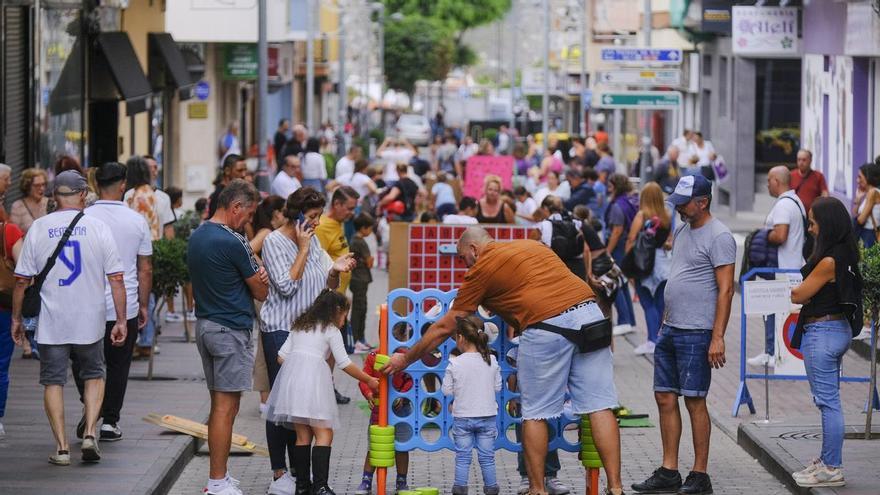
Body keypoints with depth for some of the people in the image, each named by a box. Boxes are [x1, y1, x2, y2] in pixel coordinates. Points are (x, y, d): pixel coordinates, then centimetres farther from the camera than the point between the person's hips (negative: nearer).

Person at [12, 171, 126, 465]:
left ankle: (61, 447, 5)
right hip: (90, 320, 0)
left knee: (53, 381, 8)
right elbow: (116, 279, -5)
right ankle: (90, 433, 3)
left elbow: (22, 280, 0)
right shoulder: (98, 228, -3)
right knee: (93, 375, 19)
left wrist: (16, 319, 10)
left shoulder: (38, 228, -2)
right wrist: (121, 321, 0)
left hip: (51, 322, 0)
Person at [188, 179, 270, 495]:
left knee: (219, 405, 15)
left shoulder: (197, 236, 11)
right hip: (231, 330, -9)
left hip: (204, 324, 9)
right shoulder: (232, 242, -18)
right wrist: (261, 278, 13)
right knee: (226, 406, -5)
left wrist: (255, 276, -1)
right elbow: (262, 292, -10)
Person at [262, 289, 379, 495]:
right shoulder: (331, 331, 6)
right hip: (314, 376, -6)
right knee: (324, 434, -5)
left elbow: (282, 356, 16)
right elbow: (345, 364, 3)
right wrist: (369, 380, 12)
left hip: (291, 371, 6)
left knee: (303, 435, 12)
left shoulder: (299, 326, 24)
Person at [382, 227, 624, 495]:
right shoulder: (532, 245, 26)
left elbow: (444, 327, 15)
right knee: (599, 405, 4)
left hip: (547, 326, -5)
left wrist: (406, 358, 26)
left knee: (535, 413, 8)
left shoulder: (480, 269, 11)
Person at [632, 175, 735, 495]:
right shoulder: (682, 231, 16)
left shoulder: (718, 237, -11)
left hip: (697, 333, -9)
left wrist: (718, 337, -21)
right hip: (670, 330, 9)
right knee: (665, 398, 7)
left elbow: (725, 289, -16)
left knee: (694, 401, -5)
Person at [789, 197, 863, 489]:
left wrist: (782, 290, 7)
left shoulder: (829, 262, -20)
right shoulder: (844, 256, 9)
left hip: (822, 332, -10)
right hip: (838, 329, 10)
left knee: (828, 401, -5)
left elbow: (799, 295, -13)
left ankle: (832, 469, 0)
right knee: (828, 401, 18)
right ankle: (828, 460, 27)